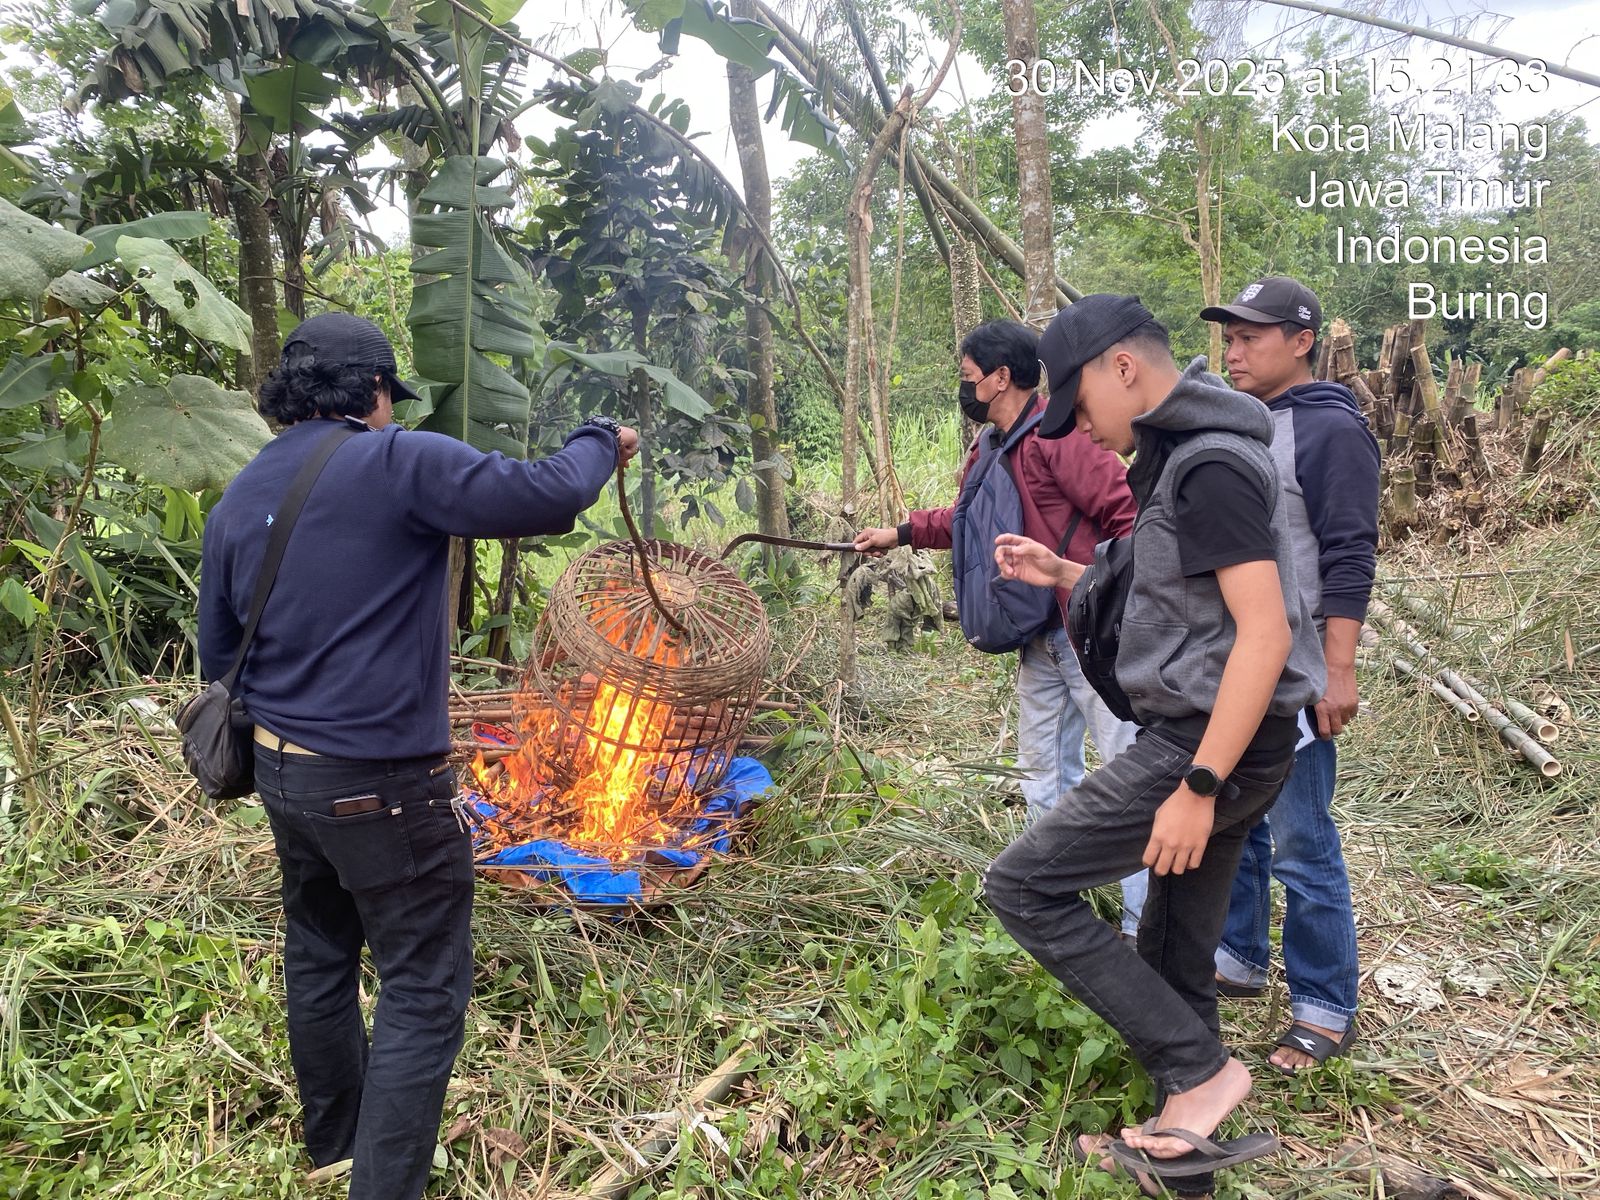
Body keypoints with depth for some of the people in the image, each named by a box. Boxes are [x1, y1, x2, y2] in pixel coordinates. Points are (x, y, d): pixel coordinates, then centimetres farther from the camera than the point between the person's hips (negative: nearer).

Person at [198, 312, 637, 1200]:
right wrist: (601, 441, -3)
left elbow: (217, 653, 12)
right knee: (422, 992, 4)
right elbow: (546, 496, -22)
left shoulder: (236, 500, 6)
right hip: (382, 788, -8)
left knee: (318, 955, 24)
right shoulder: (397, 463, -15)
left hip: (280, 770, 8)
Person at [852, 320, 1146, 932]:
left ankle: (1144, 923, 5)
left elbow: (1125, 511, -22)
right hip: (1041, 639, 10)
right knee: (1045, 773, 17)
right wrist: (901, 532, 25)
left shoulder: (1059, 434, -17)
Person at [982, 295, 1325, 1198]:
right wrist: (1061, 574, 13)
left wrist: (1197, 787, -25)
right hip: (1204, 739, 10)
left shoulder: (1214, 466, -18)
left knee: (1023, 885, -5)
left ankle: (1200, 1072, 0)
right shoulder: (1178, 457, 14)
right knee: (1176, 956, 16)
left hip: (1211, 744, -10)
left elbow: (1263, 635, -24)